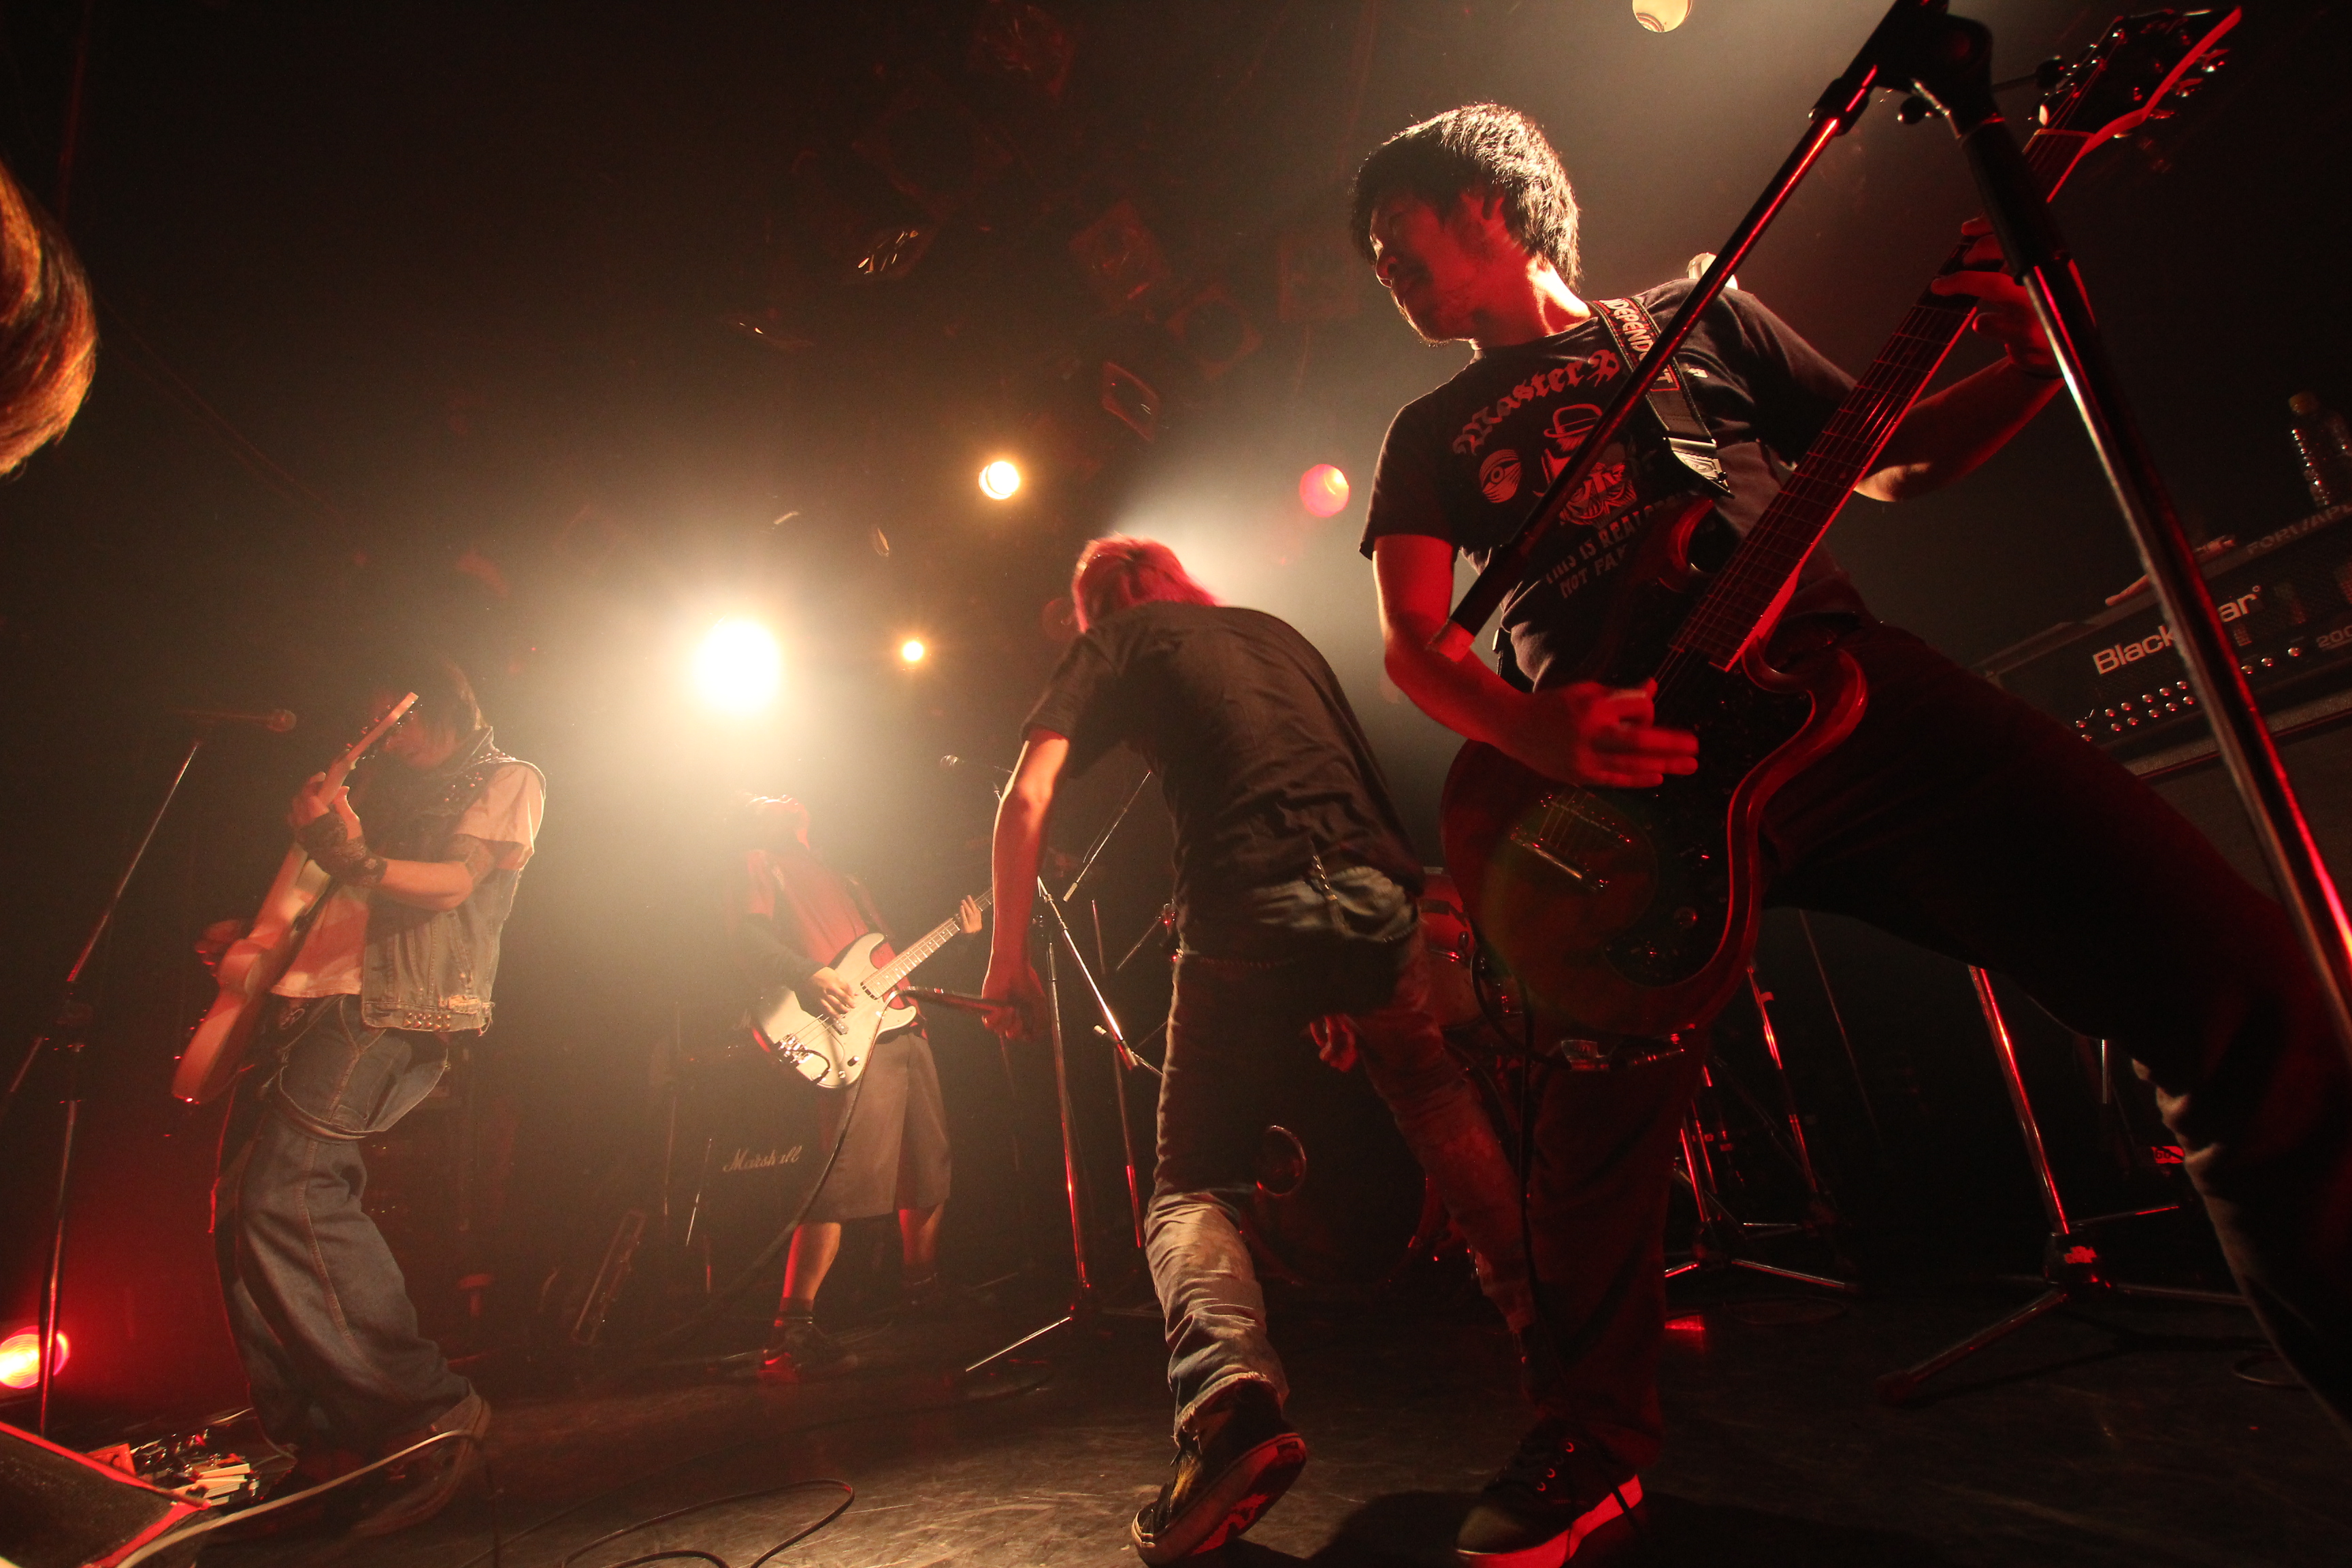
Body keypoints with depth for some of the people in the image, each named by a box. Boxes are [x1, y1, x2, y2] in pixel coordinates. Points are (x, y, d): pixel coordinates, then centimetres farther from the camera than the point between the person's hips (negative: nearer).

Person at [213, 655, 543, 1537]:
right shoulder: (383, 789, 30)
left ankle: (431, 1413, -18)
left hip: (397, 1007, -8)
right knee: (243, 1200, 0)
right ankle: (314, 1439, 7)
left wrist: (356, 859, -25)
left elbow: (452, 884, -9)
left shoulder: (506, 780, 6)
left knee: (283, 1193, -21)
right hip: (313, 998, 8)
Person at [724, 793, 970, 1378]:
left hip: (905, 1030, 8)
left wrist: (955, 934, 17)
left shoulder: (841, 878, 28)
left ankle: (924, 1289, 34)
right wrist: (808, 974, -25)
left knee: (930, 1171, 15)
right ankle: (793, 1329, -8)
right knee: (842, 1182, -17)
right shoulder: (758, 868, 7)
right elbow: (748, 939, -10)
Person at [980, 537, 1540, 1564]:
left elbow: (1027, 797, 1)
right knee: (1454, 1133, 24)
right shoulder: (1277, 632, 29)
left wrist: (1009, 956, 10)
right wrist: (1342, 986, 32)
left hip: (1246, 921, -4)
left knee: (1191, 1188, 7)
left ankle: (1229, 1393, -17)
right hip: (1379, 898, 5)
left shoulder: (1114, 644, 16)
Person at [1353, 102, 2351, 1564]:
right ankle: (1597, 1442, 17)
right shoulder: (1435, 434, 22)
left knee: (2229, 968, -15)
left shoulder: (1695, 315, 24)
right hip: (1632, 761, 0)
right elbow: (1411, 640, 6)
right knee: (1602, 1136, -8)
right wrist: (1541, 733, -14)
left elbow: (1897, 459, 24)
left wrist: (2033, 363, 2)